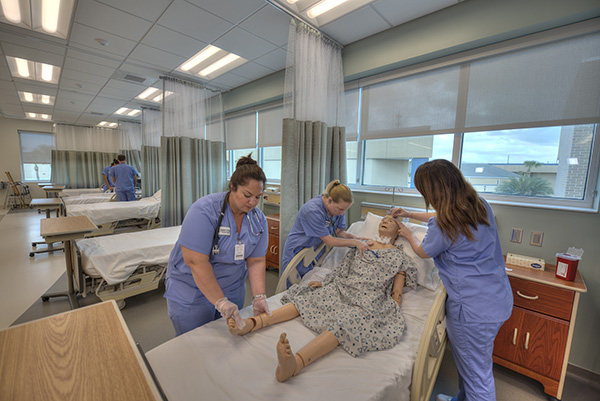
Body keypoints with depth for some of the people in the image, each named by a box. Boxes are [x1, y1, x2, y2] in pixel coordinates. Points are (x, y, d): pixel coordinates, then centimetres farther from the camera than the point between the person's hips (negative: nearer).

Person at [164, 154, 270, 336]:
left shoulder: (258, 219, -8)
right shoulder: (204, 211, -26)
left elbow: (256, 262, -5)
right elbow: (196, 262, -29)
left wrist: (259, 297, -14)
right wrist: (220, 301, -27)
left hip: (233, 290, 5)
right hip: (191, 292, -4)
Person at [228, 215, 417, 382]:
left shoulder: (399, 256, 16)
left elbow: (396, 293, 10)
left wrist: (394, 309, -8)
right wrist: (324, 284, 9)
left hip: (370, 300, -4)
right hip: (341, 288, 5)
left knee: (347, 322, -35)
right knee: (307, 298, -18)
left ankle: (294, 364, -59)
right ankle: (250, 323, -31)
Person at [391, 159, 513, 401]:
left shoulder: (443, 227, -28)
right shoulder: (480, 205, -2)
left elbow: (423, 252, -5)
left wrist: (409, 235, 13)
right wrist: (409, 214, 22)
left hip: (476, 308, -9)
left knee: (477, 373, 12)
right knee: (466, 359, 29)